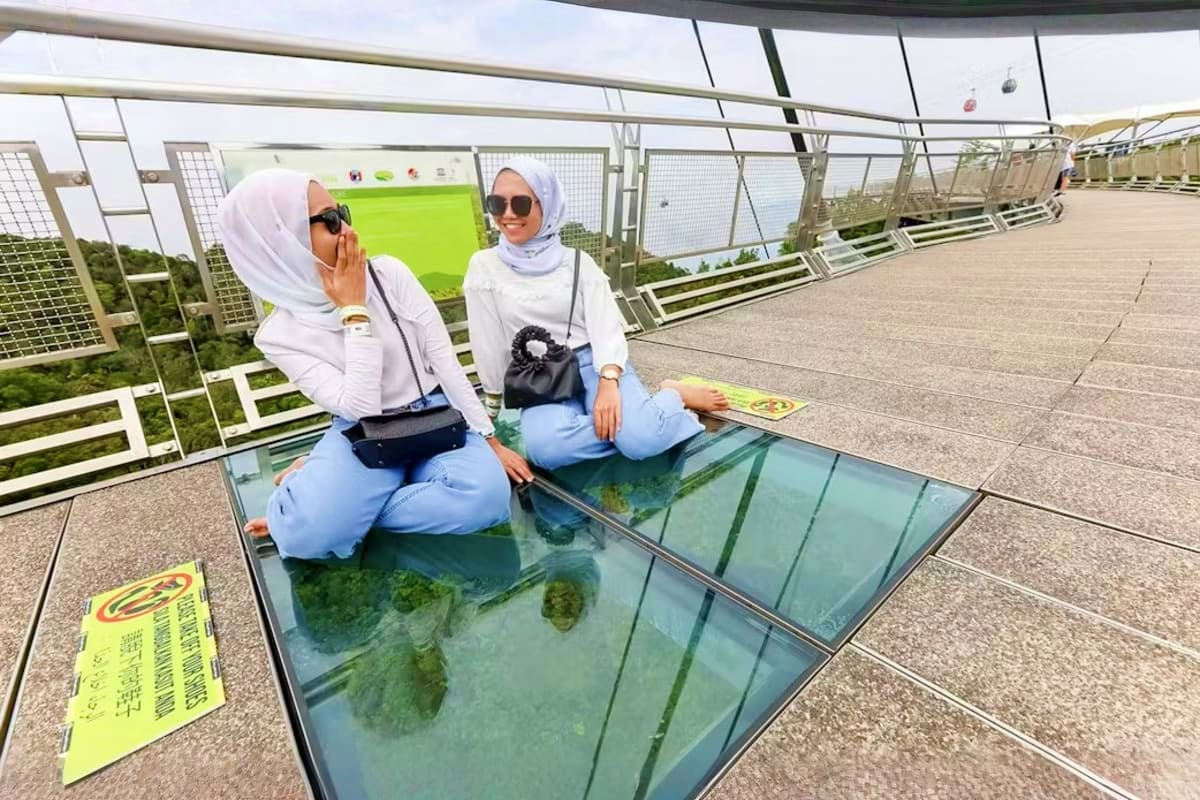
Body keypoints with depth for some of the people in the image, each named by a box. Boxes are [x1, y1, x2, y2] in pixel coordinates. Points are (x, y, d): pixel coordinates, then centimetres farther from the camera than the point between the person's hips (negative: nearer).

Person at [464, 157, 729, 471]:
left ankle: (674, 395, 4)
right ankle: (630, 419, -12)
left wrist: (608, 383, -26)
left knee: (641, 439, -28)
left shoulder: (578, 262, 2)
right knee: (546, 447, -34)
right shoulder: (484, 267, 2)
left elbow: (606, 326, -8)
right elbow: (489, 345, 4)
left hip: (595, 364, 0)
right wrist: (492, 408, 10)